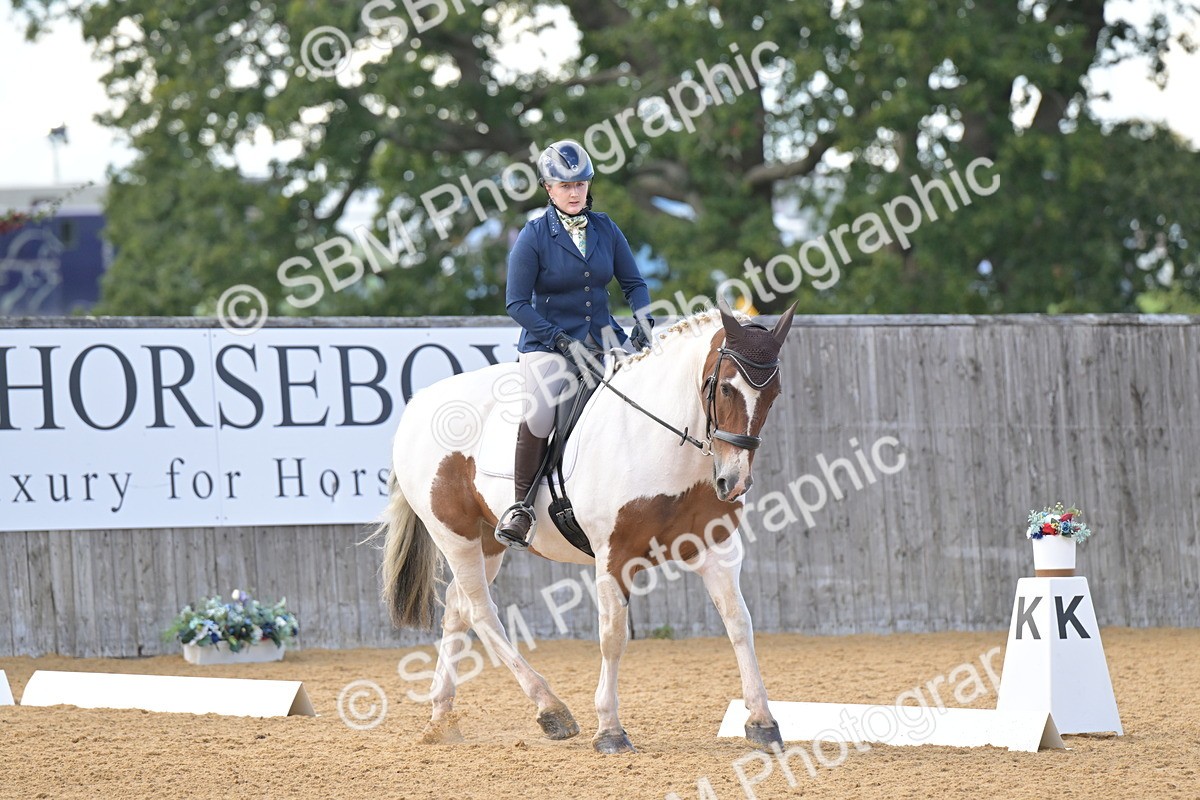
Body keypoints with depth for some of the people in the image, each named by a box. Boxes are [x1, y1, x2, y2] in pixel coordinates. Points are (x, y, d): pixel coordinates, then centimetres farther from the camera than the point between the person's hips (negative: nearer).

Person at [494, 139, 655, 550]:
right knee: (541, 407, -31)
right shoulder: (534, 236, -7)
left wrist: (644, 322, -6)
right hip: (547, 343, -5)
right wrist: (563, 342, -16)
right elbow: (517, 303, -8)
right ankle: (522, 503, -17)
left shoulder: (605, 228, 6)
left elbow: (633, 282, 13)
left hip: (602, 338, 5)